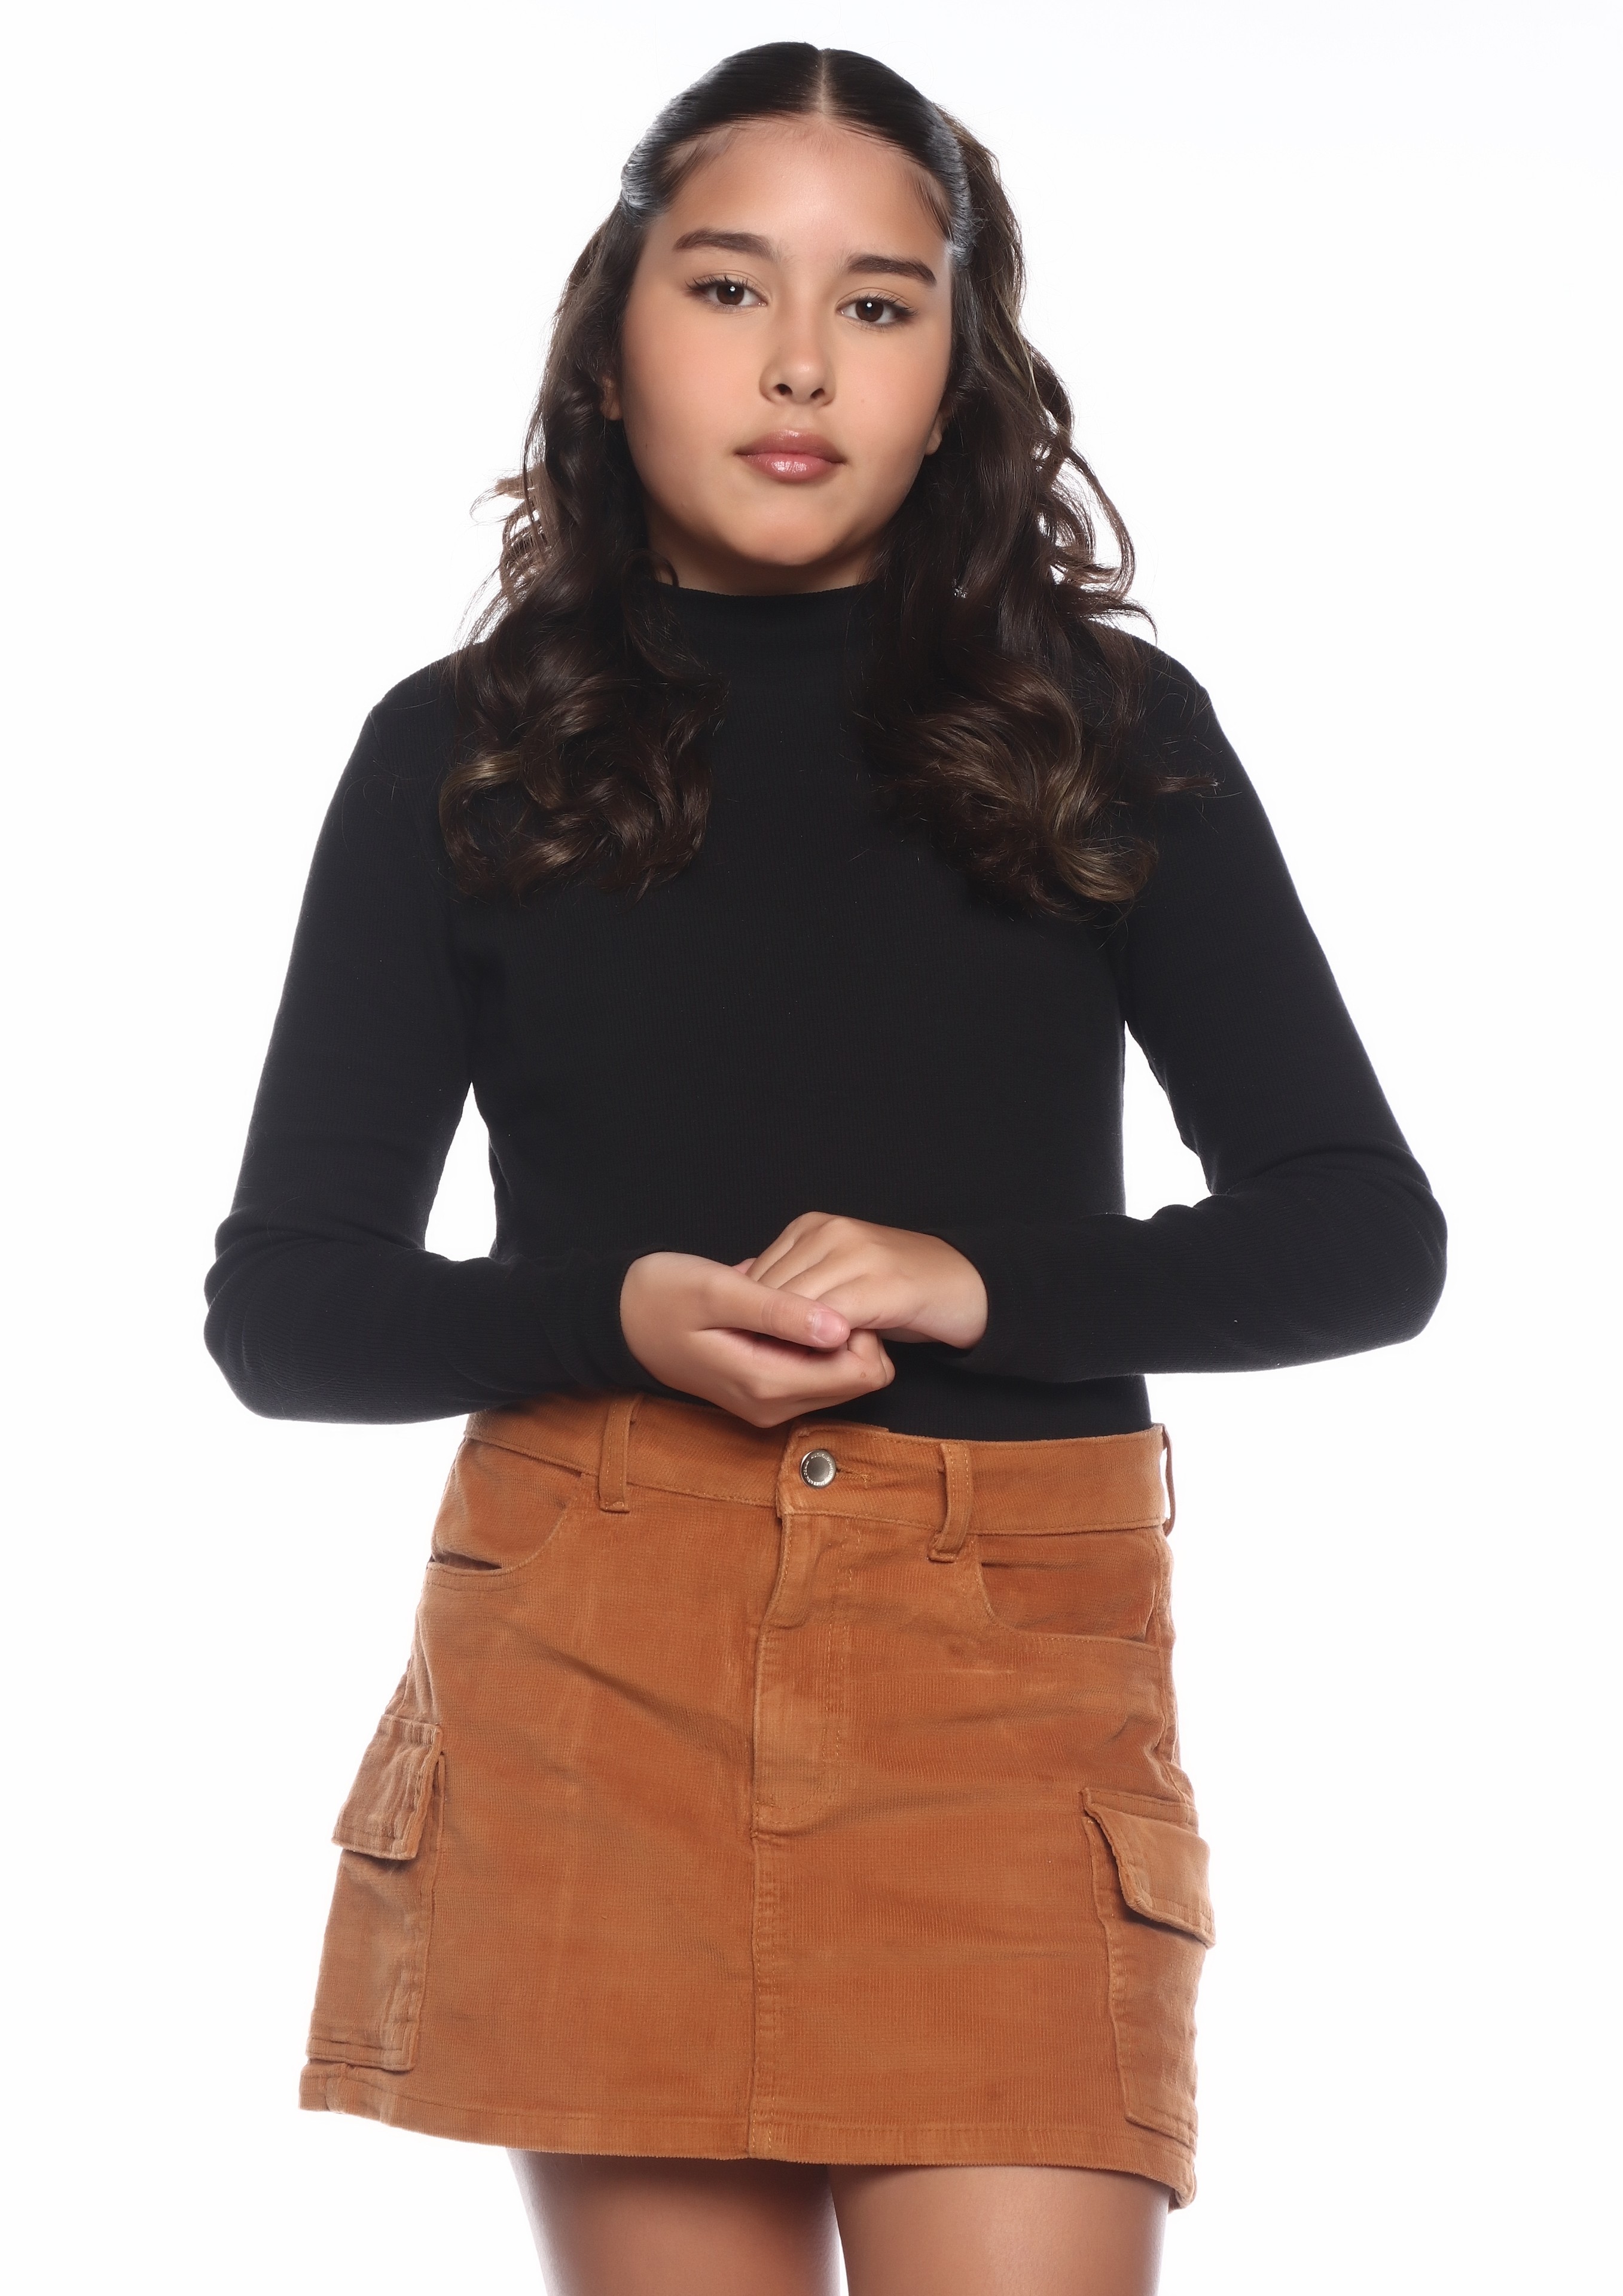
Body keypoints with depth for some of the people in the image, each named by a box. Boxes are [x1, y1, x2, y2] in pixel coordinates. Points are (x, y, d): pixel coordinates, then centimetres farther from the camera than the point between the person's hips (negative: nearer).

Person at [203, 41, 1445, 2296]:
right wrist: (628, 1315, -12)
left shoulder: (1107, 732, 8)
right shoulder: (463, 753, 8)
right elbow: (284, 1305, 7)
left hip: (1011, 1667, 0)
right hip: (590, 1661, 1)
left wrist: (980, 1282, -11)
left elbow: (1366, 1235, 6)